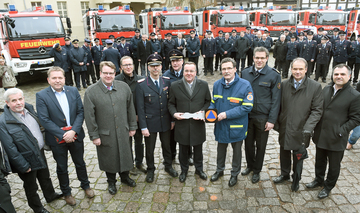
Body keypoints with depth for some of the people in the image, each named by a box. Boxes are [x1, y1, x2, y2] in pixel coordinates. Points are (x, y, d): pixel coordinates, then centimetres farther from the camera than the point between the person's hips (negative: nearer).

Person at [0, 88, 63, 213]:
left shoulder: (29, 109, -3)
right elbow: (10, 149, -21)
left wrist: (43, 144, 14)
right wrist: (23, 166, -17)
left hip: (40, 153, 6)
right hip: (27, 160, -6)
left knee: (45, 177, 27)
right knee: (31, 186, 17)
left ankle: (50, 195, 51)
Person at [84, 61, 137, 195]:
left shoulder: (124, 87, -3)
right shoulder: (91, 92, -11)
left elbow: (130, 108, 3)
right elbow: (89, 117, -8)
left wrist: (132, 127, 5)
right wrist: (94, 136, -7)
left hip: (123, 131, 2)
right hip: (105, 134, -2)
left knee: (125, 154, 17)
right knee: (109, 158, 16)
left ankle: (125, 176, 44)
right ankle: (111, 182, 41)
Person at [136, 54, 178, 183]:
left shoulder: (167, 82, 1)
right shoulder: (142, 85, -10)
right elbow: (140, 108, -10)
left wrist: (172, 120, 3)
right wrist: (143, 127, -12)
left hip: (166, 122, 3)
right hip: (150, 123, -2)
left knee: (167, 146, 19)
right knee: (150, 148, 13)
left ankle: (168, 166, 42)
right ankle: (150, 170, 35)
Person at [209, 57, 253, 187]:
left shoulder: (245, 85, -17)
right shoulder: (217, 84, -2)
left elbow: (247, 107, -20)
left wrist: (227, 114, -26)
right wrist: (211, 111, -12)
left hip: (237, 126, -3)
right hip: (220, 125, 4)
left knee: (236, 151, 17)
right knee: (221, 148, 22)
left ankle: (235, 174, 38)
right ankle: (219, 170, 45)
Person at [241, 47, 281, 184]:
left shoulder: (274, 75, -8)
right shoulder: (245, 73, 2)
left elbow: (276, 99, -7)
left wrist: (272, 120, -10)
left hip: (263, 118, -3)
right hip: (247, 116, 3)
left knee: (260, 146, 13)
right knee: (248, 143, 16)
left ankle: (257, 171, 32)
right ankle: (250, 166, 40)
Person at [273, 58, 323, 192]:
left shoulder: (315, 87, -8)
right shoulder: (284, 85, 0)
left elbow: (317, 110, -9)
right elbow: (279, 106, 5)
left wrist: (308, 128, -18)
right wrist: (277, 123, 2)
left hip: (300, 130, -2)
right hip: (284, 128, 3)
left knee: (298, 156, 14)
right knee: (284, 153, 19)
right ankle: (285, 174, 42)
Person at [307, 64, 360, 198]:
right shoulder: (326, 89, 4)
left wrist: (341, 131, -19)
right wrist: (316, 127, 3)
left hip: (336, 139, -4)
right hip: (321, 135, 5)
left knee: (334, 165, 14)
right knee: (320, 161, 22)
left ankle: (328, 187, 34)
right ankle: (319, 180, 44)